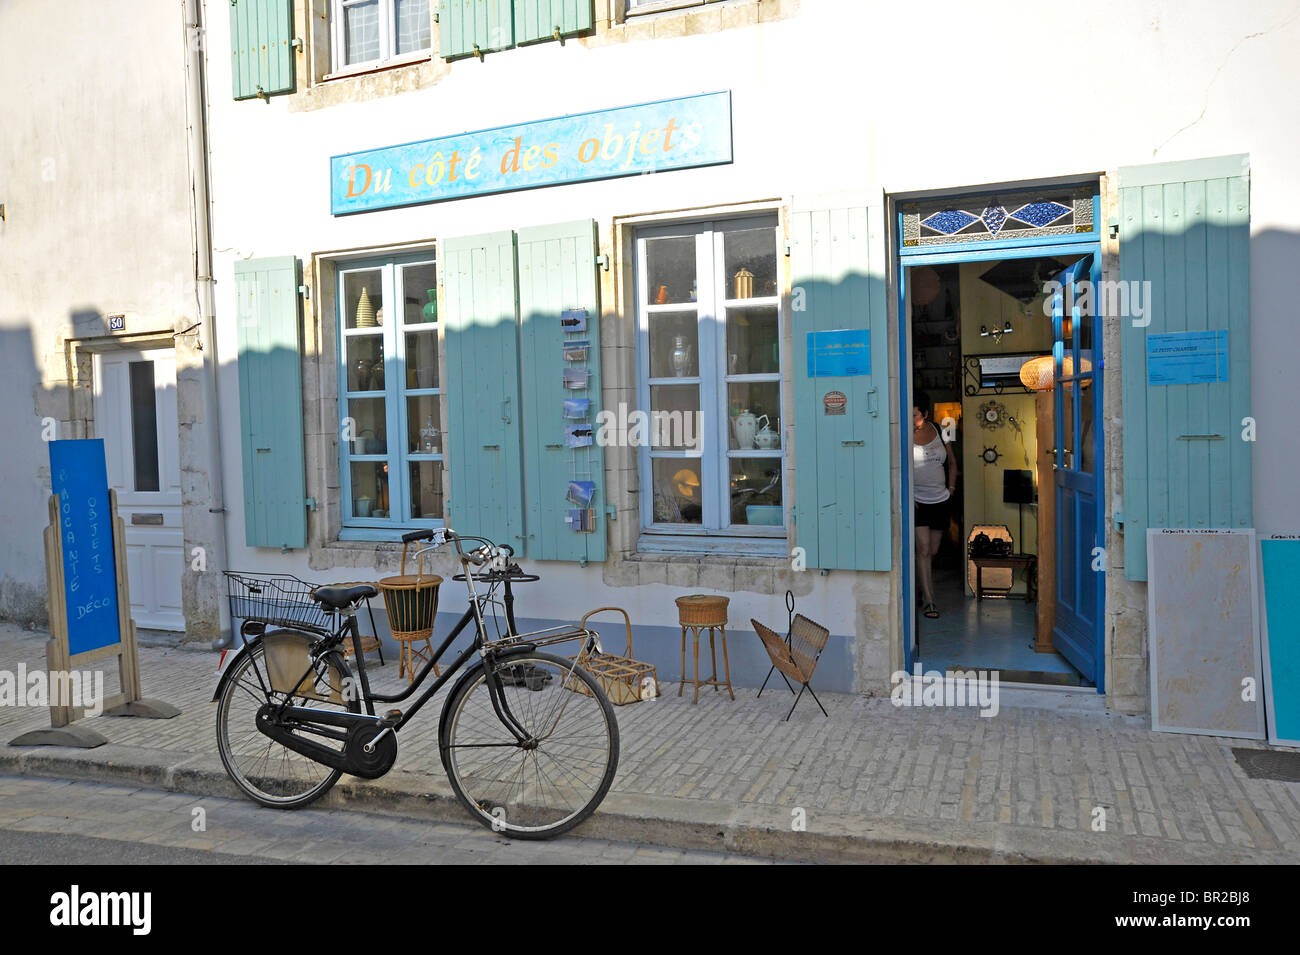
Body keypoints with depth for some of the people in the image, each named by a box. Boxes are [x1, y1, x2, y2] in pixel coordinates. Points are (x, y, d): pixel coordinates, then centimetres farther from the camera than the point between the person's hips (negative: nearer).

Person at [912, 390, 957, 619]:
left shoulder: (938, 431, 5)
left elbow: (952, 461, 19)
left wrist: (951, 488, 11)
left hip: (940, 500, 4)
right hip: (916, 501, -4)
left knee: (933, 551, 10)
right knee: (923, 549, -10)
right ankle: (928, 600, -4)